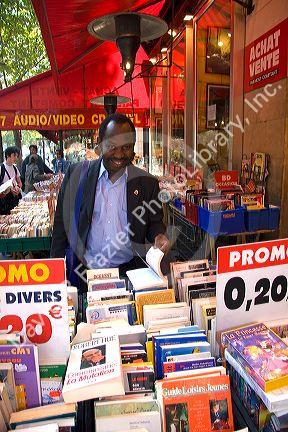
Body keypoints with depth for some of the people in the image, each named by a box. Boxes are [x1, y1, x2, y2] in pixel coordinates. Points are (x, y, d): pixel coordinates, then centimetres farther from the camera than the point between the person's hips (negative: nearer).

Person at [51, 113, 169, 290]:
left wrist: (159, 237, -13)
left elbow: (155, 222, 10)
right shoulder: (76, 174, -1)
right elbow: (62, 223, 5)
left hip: (128, 271, 0)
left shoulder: (147, 182, 0)